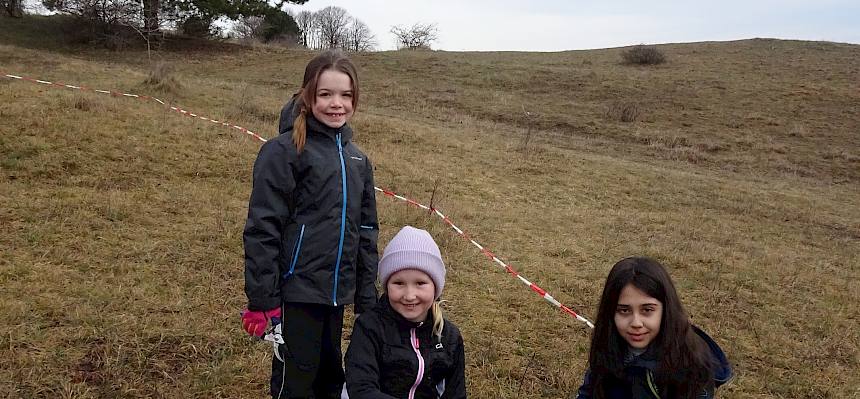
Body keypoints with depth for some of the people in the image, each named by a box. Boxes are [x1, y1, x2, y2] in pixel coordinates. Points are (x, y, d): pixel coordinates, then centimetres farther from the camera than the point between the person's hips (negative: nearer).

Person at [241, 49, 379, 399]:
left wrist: (367, 300, 13)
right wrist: (262, 300, -15)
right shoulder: (284, 151, -10)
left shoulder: (357, 159, 11)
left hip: (336, 294, 7)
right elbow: (262, 229, -13)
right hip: (296, 292, -6)